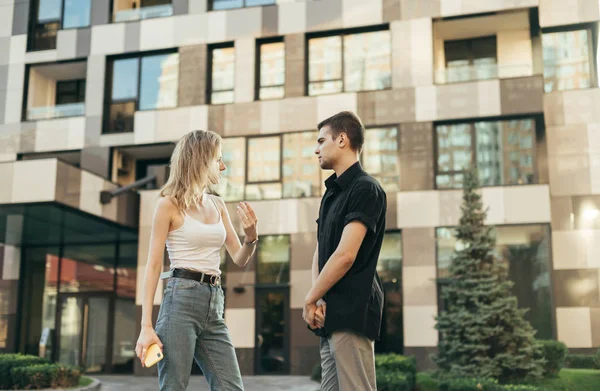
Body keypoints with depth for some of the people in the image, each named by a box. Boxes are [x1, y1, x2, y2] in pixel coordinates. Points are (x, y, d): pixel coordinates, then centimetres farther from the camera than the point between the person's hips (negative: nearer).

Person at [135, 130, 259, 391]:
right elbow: (153, 266, -5)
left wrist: (251, 236, -6)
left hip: (214, 304, 6)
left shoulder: (218, 205, 15)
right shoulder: (169, 204, -2)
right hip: (181, 300, -6)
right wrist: (146, 325, -11)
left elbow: (239, 259, 17)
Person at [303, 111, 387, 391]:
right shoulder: (332, 192, 18)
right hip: (331, 314, 9)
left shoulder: (365, 189, -11)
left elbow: (345, 256, -18)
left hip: (352, 312, -9)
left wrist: (309, 300, -9)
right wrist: (318, 301, -2)